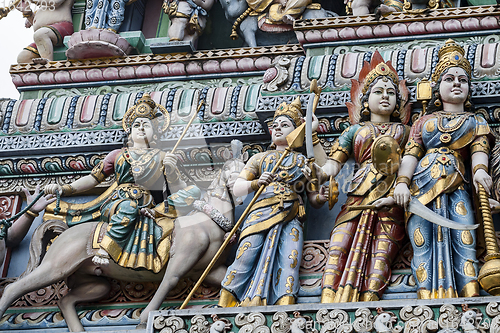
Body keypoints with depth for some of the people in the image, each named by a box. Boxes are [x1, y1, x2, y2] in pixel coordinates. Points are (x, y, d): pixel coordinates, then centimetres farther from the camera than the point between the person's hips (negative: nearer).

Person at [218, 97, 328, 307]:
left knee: (289, 264, -22)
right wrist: (255, 184, -4)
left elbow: (313, 199, 19)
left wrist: (320, 198, -5)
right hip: (261, 212, 0)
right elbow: (237, 189, 17)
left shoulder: (305, 162, 24)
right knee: (245, 260, -21)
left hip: (291, 219, 0)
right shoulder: (260, 158, 25)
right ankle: (225, 309, -23)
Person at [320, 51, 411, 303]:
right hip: (358, 197, 1)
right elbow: (333, 162, 14)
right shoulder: (355, 131, 27)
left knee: (381, 255, -23)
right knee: (338, 251, -21)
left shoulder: (404, 131, 25)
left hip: (389, 200, -1)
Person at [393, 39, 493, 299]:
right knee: (423, 246, -16)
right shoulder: (424, 121, 27)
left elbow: (479, 149, 5)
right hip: (421, 185, 1)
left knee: (464, 243, -21)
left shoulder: (476, 122, 25)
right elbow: (411, 154, 14)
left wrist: (480, 169, -19)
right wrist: (402, 182, -5)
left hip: (456, 186, -1)